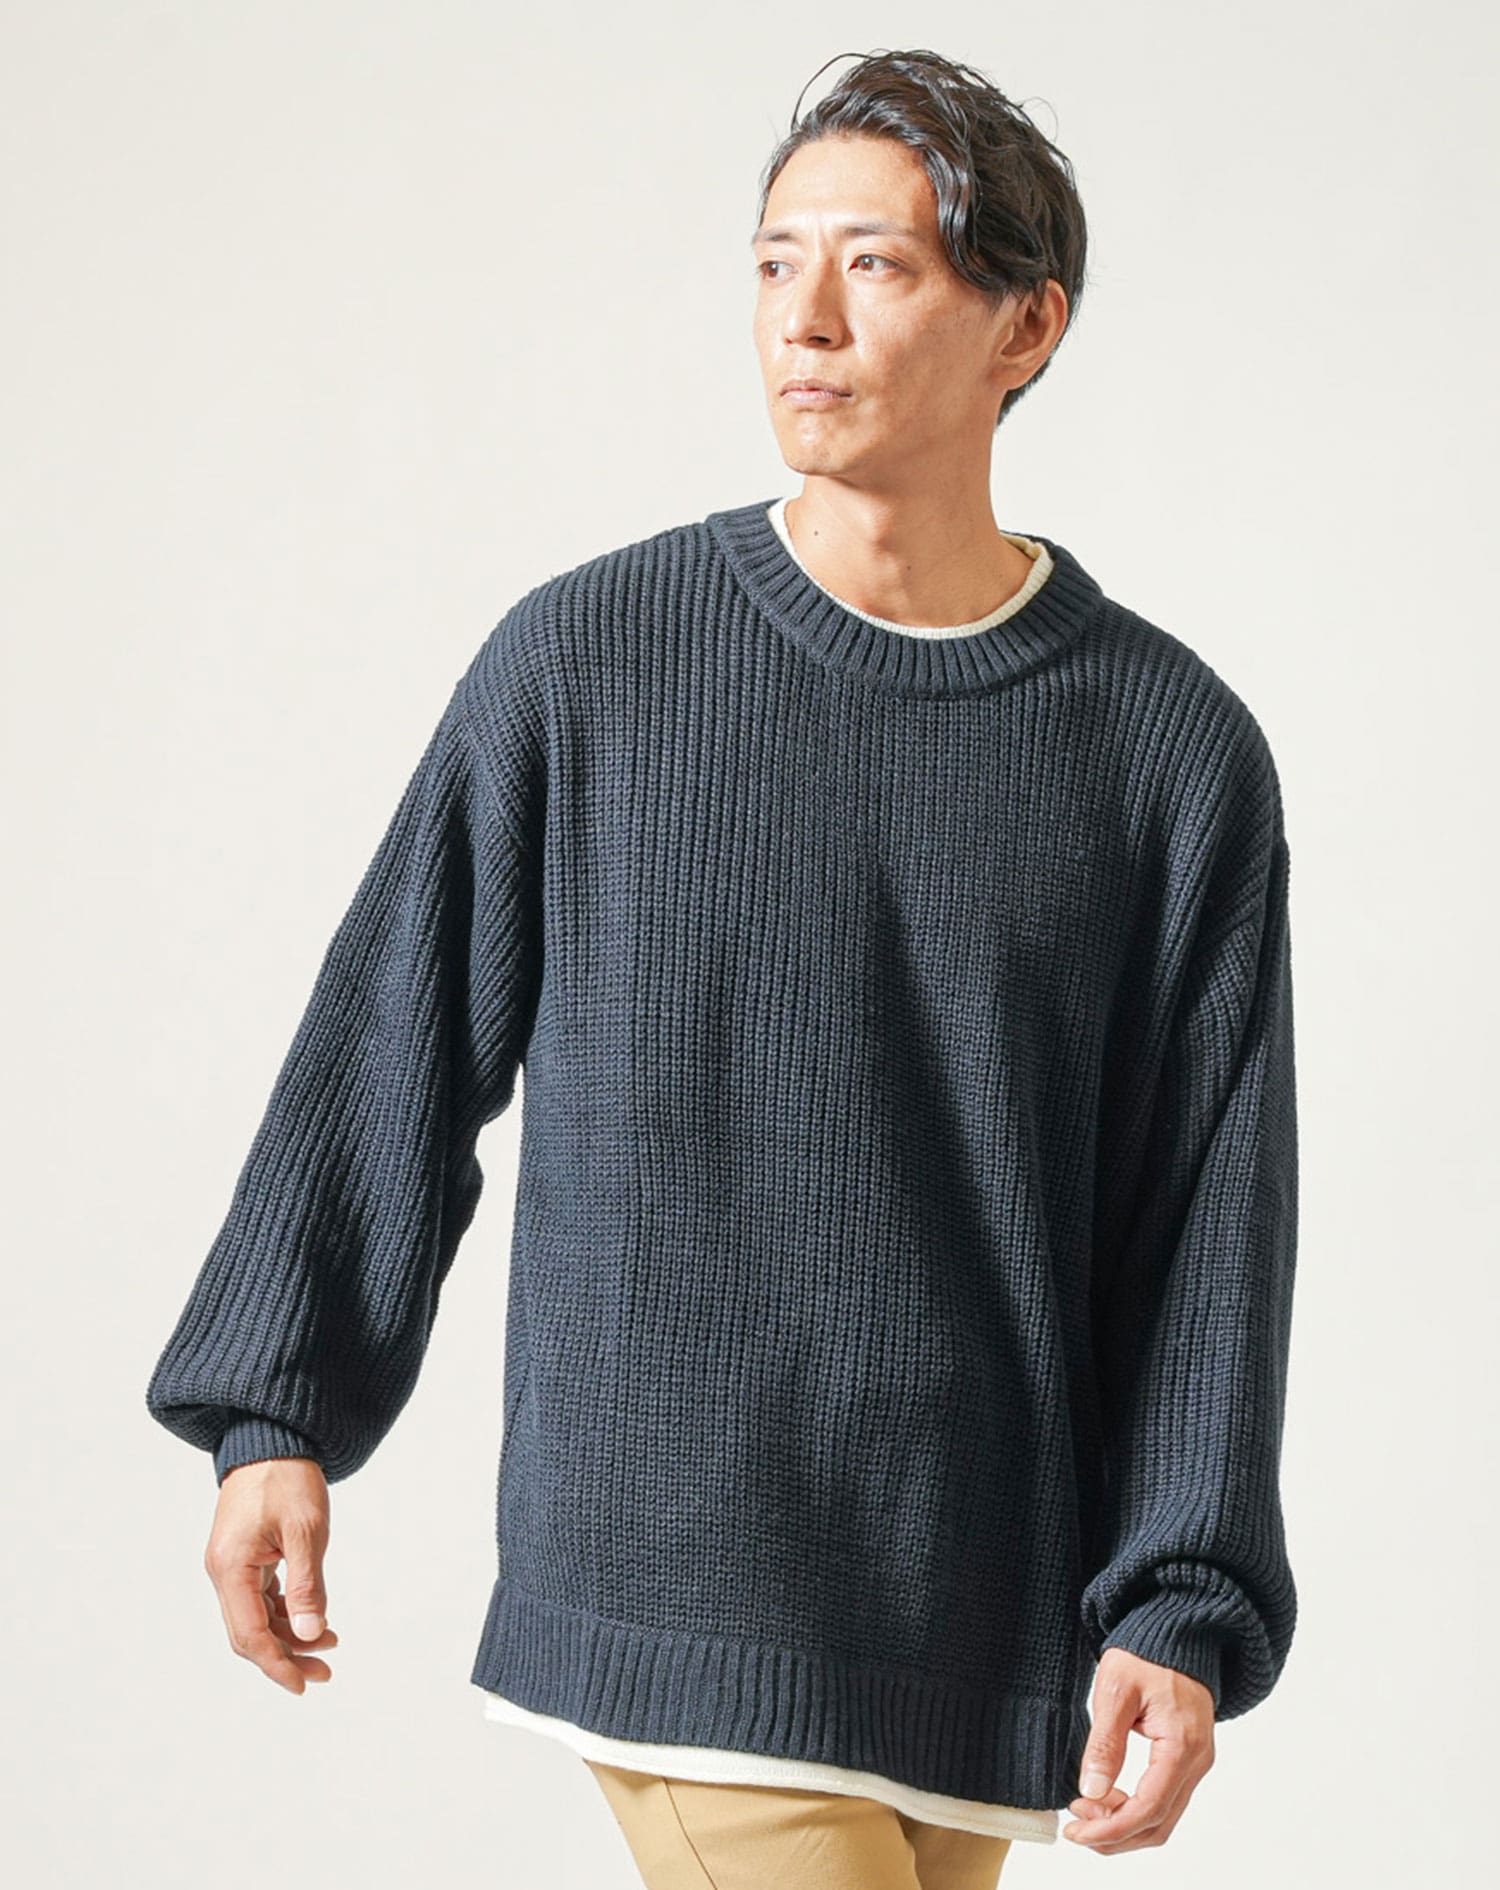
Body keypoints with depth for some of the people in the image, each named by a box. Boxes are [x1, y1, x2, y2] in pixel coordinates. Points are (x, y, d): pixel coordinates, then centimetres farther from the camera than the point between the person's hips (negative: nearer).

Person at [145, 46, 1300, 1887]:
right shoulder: (581, 665, 0)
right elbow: (392, 1048, 7)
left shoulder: (1176, 749, 2)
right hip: (676, 1589, -2)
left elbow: (1210, 1218, 2)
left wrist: (1183, 1612, -4)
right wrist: (272, 1416, 5)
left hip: (978, 1612, 2)